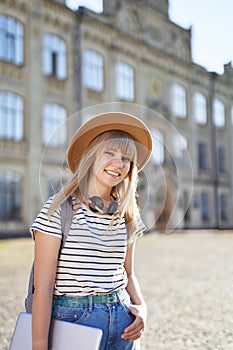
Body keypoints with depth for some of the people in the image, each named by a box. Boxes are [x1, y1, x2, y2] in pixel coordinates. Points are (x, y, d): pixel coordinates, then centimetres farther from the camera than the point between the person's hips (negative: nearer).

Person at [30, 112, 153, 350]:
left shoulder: (126, 216, 5)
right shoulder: (59, 208, -11)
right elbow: (43, 286, -14)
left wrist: (141, 306, -3)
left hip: (121, 322, 5)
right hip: (72, 320, -5)